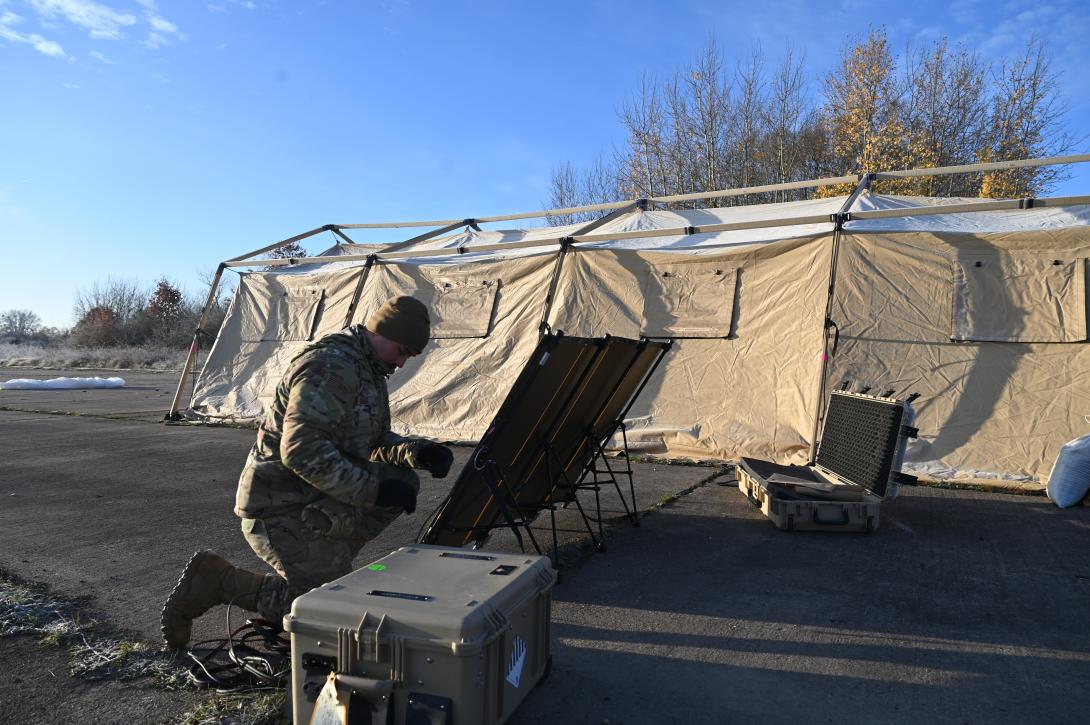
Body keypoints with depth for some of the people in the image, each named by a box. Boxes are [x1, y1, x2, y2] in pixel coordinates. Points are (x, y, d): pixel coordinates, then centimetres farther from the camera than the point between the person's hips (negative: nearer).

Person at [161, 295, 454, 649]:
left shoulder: (368, 370, 10)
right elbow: (302, 450, -30)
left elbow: (373, 441, 15)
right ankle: (218, 581, 2)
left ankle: (329, 560, 9)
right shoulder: (331, 367, -22)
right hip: (280, 509, -10)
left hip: (314, 500, 10)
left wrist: (417, 452, -4)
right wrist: (372, 490, -28)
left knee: (403, 481, 3)